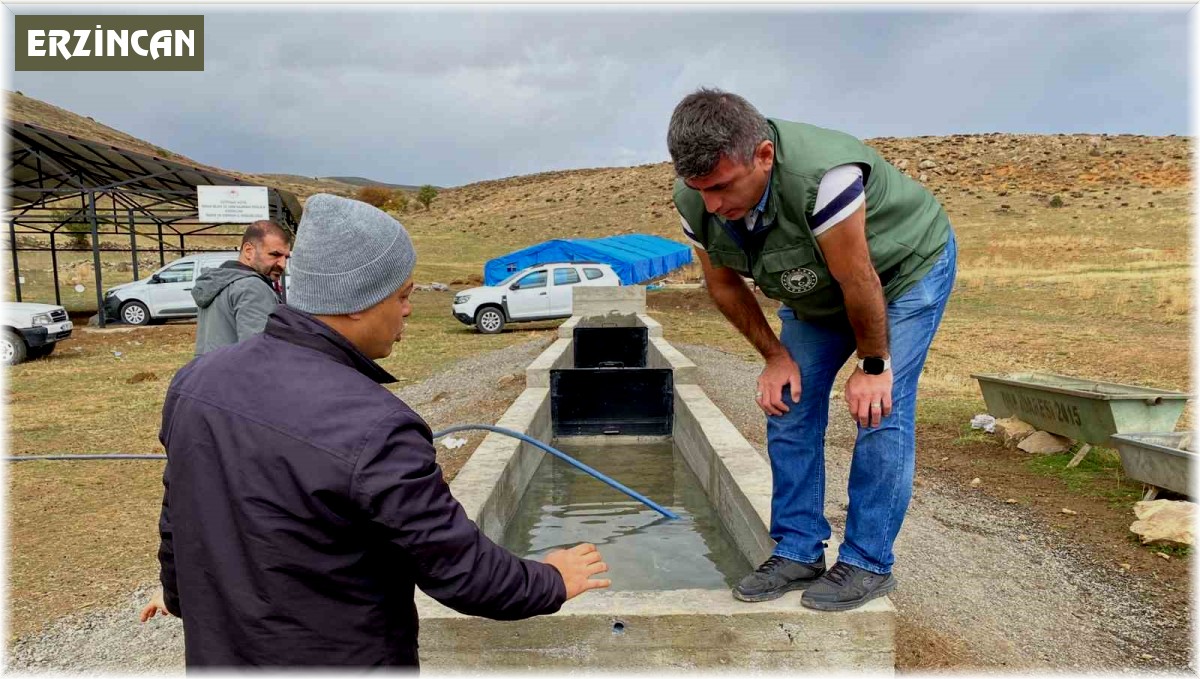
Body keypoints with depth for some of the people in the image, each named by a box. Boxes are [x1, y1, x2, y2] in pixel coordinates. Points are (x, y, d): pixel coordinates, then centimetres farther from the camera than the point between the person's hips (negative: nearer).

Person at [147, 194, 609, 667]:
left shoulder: (199, 380, -9)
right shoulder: (375, 431, -31)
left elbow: (181, 520, 6)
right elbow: (461, 571, -23)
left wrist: (181, 592, 26)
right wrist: (551, 582, -4)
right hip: (339, 656, -6)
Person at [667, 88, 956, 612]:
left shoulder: (821, 175, -42)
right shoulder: (694, 200, -22)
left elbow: (859, 281, -31)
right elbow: (723, 284, -6)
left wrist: (873, 365, -18)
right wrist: (775, 355, -4)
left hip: (907, 266, -5)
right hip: (815, 289, 6)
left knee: (880, 410, -14)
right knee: (788, 404, -2)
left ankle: (868, 564, 0)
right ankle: (797, 553, 8)